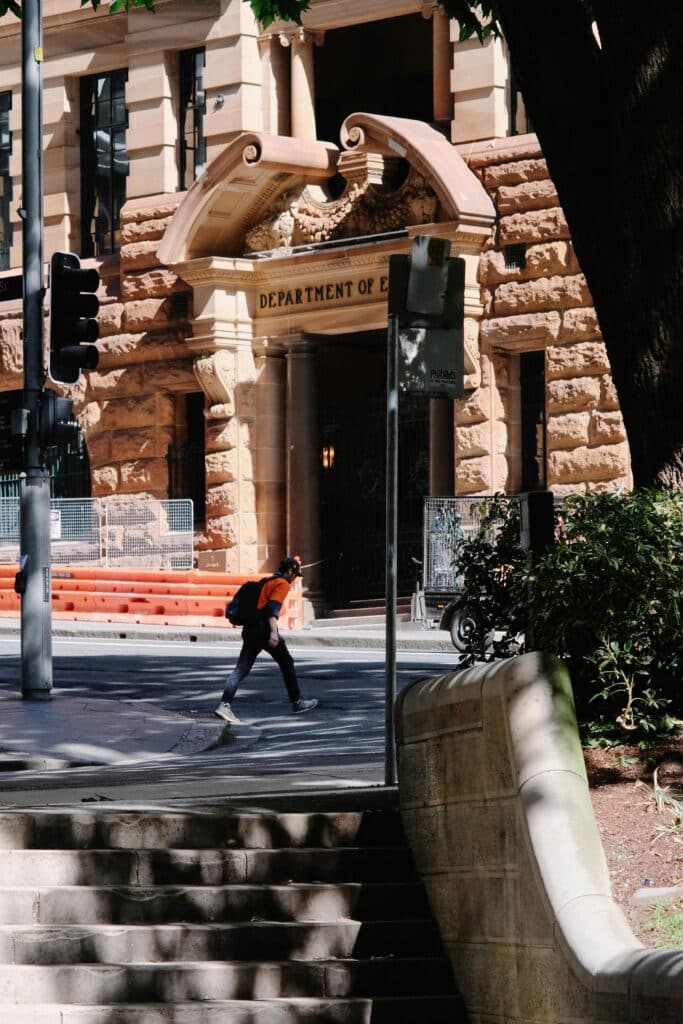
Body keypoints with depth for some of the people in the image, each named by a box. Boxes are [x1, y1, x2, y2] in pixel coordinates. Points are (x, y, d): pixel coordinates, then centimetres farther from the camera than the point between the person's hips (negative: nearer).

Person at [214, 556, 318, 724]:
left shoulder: (266, 582, 23)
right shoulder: (283, 584, -3)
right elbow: (273, 607, -17)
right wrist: (273, 633, -26)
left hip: (250, 630, 8)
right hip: (264, 629, -8)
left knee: (241, 669, -1)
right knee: (286, 664, 11)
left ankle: (225, 704, -15)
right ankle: (297, 703, 20)